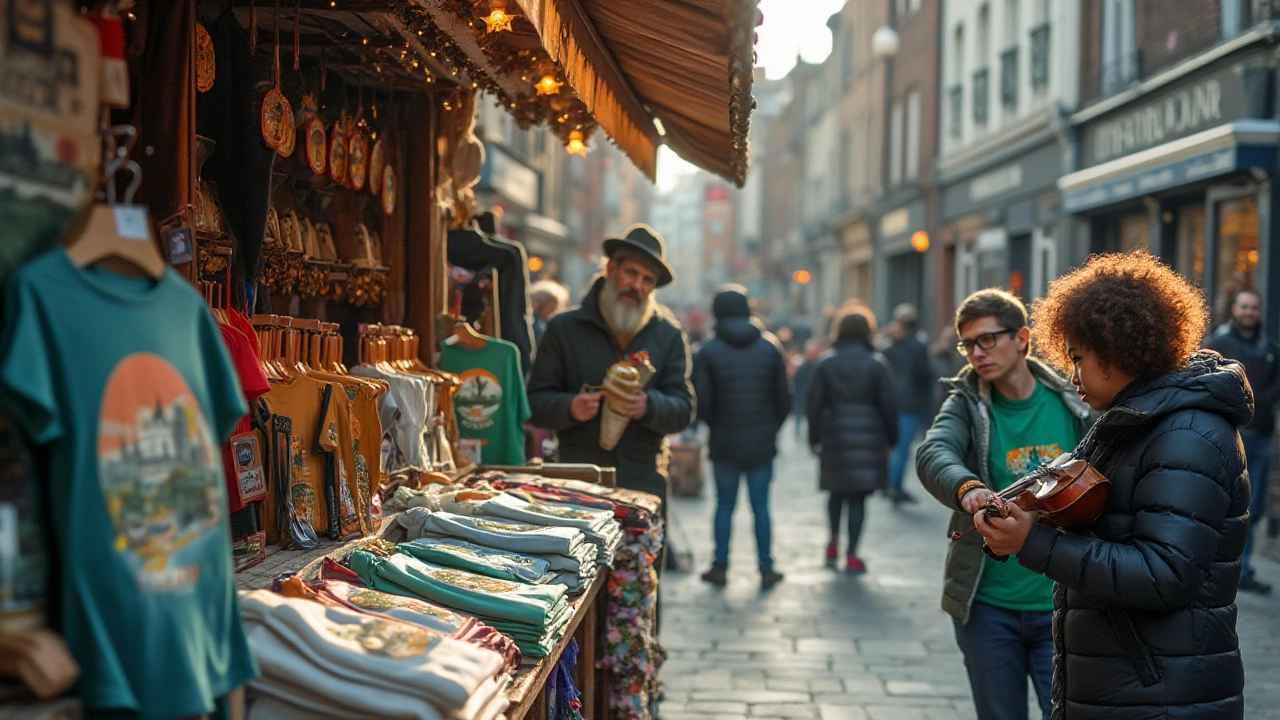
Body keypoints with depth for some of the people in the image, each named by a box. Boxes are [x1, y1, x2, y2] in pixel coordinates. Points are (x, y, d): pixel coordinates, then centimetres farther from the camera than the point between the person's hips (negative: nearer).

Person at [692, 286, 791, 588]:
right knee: (761, 505, 8)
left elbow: (702, 404, -8)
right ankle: (766, 568, 9)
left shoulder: (708, 352, -5)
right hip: (762, 444, 1)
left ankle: (720, 566, 13)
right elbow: (784, 399, 3)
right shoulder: (769, 347, 1)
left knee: (724, 505, 9)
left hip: (724, 444, -1)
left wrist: (717, 426, 10)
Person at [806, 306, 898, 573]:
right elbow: (888, 405, -2)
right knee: (858, 496, 1)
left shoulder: (826, 364, 2)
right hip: (868, 438, -1)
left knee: (836, 491, 20)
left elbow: (813, 404, 0)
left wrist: (815, 440, 6)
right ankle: (851, 554, 0)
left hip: (834, 437, 2)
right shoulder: (876, 365, -2)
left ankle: (834, 540, 20)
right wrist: (890, 440, 7)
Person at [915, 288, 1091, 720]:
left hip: (1061, 606, 0)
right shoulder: (966, 405, -1)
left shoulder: (1071, 405, 0)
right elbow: (933, 454, -22)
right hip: (988, 604, 1)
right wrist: (966, 487, -44)